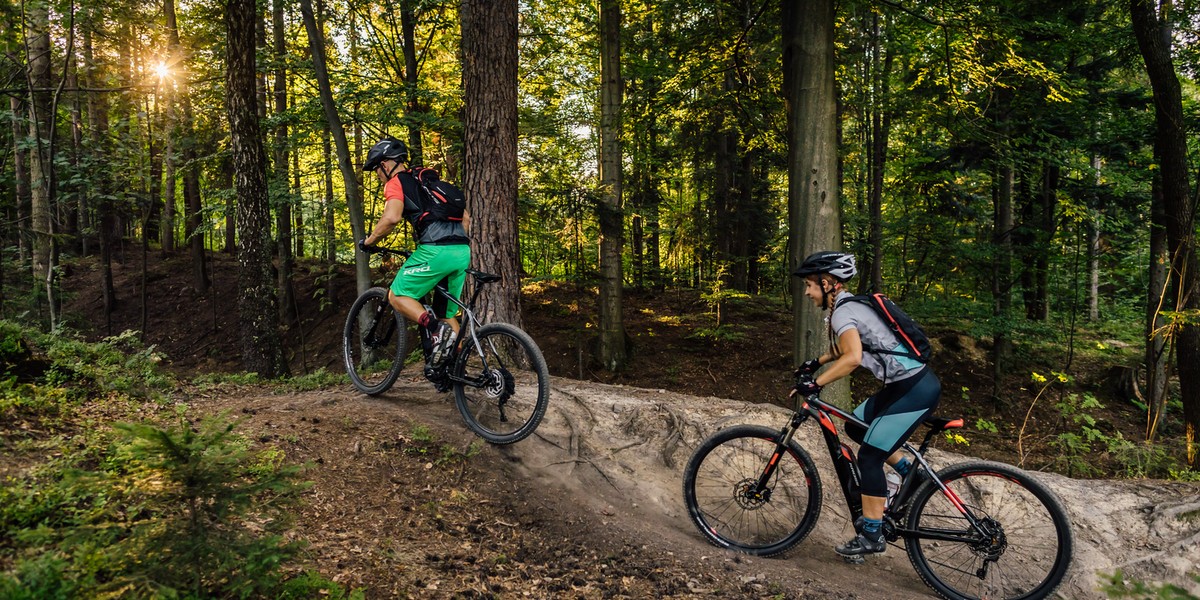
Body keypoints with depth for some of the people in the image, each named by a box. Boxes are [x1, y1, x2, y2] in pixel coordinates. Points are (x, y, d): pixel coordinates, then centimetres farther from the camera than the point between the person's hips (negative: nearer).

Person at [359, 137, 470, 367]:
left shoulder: (396, 182, 5)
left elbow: (392, 218, -14)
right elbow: (465, 217, 27)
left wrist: (368, 242, 0)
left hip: (435, 250, -8)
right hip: (462, 251, 8)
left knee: (396, 296, 7)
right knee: (447, 313, 17)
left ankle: (435, 328, -16)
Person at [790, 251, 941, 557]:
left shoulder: (842, 311, -17)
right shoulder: (851, 304, 12)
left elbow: (853, 357, -34)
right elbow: (850, 347, 30)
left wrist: (814, 384, -28)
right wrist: (817, 362, 26)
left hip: (915, 390, -10)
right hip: (909, 382, 10)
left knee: (869, 456, -4)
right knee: (855, 427, 19)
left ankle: (871, 535, 6)